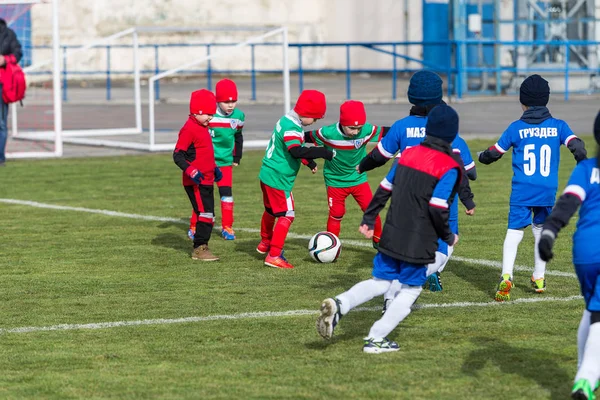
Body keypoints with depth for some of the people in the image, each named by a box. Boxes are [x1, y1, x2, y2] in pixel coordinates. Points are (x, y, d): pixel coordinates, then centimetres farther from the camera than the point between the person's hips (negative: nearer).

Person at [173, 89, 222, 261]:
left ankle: (201, 248, 18)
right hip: (196, 183, -10)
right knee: (205, 213, -12)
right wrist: (191, 171, -29)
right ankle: (200, 248, -8)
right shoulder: (189, 129, -15)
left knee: (209, 215, 11)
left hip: (206, 181, 10)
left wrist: (214, 169, 24)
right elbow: (177, 155, -19)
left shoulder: (202, 128, 15)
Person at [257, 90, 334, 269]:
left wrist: (309, 162, 23)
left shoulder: (286, 121, 10)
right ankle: (274, 256, -9)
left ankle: (265, 243, 49)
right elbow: (297, 151, -36)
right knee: (286, 216, -7)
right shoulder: (292, 128, -22)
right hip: (279, 179, -10)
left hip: (268, 174, 10)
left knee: (271, 211, 28)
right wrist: (323, 153, -36)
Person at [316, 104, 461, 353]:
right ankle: (376, 339, 3)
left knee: (380, 282, 15)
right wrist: (448, 237, -3)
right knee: (410, 290, 9)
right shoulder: (449, 167, -13)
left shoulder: (408, 154, 7)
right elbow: (438, 208, -18)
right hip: (420, 243, -6)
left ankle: (339, 305, -9)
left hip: (392, 236, 6)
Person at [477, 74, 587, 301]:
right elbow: (577, 146, -7)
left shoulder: (516, 128, 2)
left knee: (514, 232, -8)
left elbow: (494, 153, 9)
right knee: (541, 230, 22)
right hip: (548, 192, 2)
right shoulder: (558, 126, 5)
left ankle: (506, 276, -28)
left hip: (522, 192, -2)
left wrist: (482, 157, 31)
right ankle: (539, 278, 30)